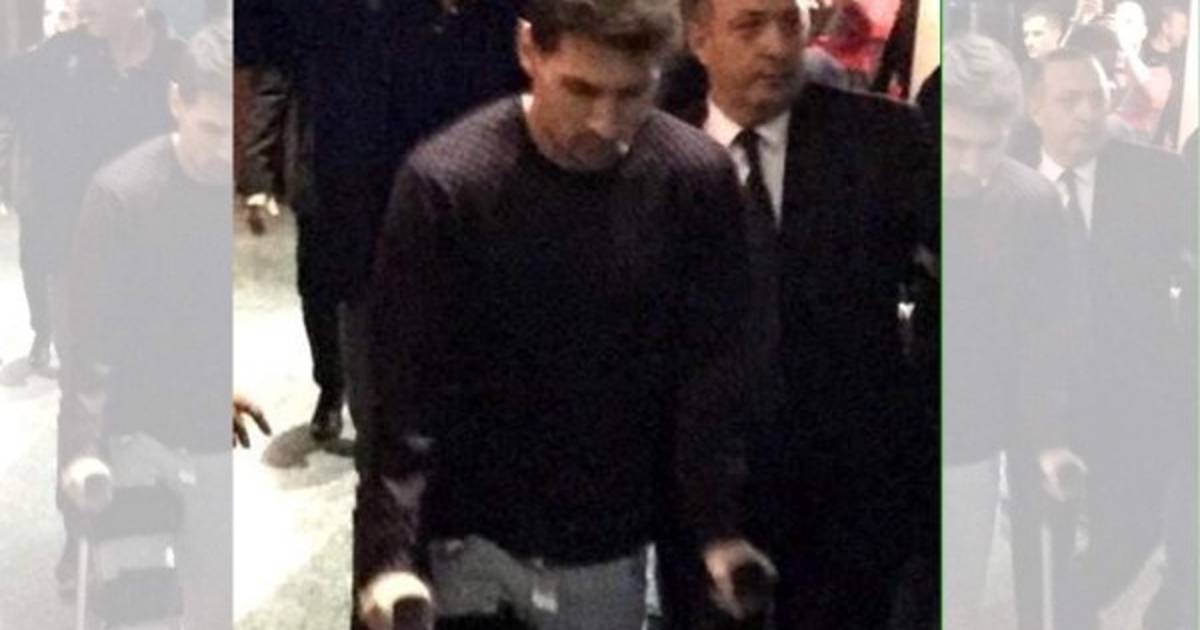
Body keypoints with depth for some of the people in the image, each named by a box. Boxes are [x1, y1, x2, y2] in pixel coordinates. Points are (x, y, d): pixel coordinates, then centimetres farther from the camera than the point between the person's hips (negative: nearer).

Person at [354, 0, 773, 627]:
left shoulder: (697, 179, -9)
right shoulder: (446, 182, -16)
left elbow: (715, 374, -2)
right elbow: (405, 393, -14)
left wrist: (720, 527, -11)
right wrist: (389, 553, -22)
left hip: (610, 551, 2)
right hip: (470, 542, -2)